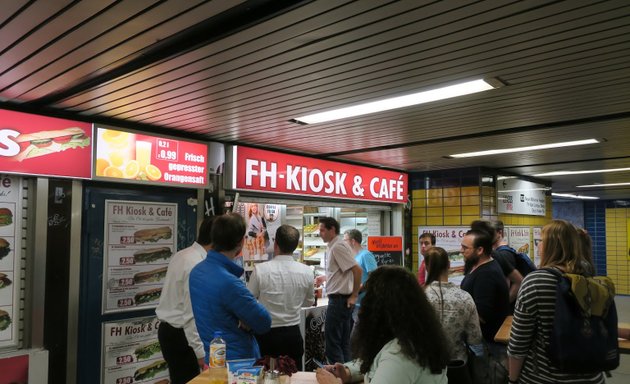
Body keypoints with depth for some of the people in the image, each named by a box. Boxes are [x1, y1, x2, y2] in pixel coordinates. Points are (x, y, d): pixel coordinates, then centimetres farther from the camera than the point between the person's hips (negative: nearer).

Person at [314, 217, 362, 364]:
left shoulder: (338, 246, -16)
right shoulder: (333, 246, 13)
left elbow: (357, 270, -22)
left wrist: (354, 296, -16)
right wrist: (324, 277, 20)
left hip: (339, 299, -10)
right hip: (341, 299, 10)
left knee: (332, 342, -2)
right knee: (343, 342, 14)